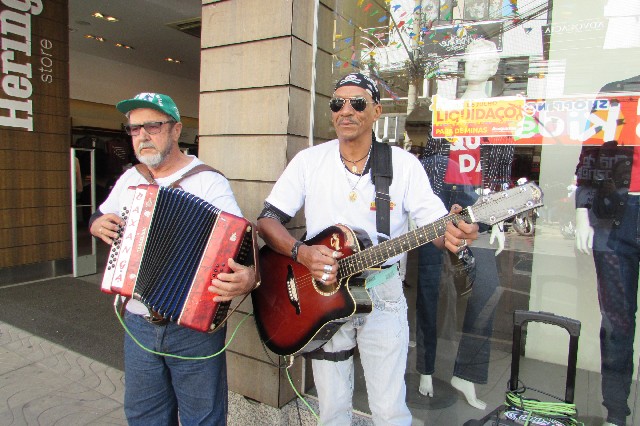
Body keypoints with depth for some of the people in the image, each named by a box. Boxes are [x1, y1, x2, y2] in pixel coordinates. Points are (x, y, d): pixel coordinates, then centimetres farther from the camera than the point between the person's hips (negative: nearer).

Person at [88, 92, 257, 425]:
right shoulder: (130, 179, 8)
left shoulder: (208, 182, -12)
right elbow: (99, 218, 24)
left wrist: (249, 277, -41)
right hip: (138, 324, 6)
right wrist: (98, 225, 0)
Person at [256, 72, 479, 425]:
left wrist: (453, 234, -31)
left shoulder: (404, 164, -5)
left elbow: (435, 223, -7)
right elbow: (267, 221, -4)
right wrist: (302, 253, -22)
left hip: (382, 294, -1)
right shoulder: (308, 161, -3)